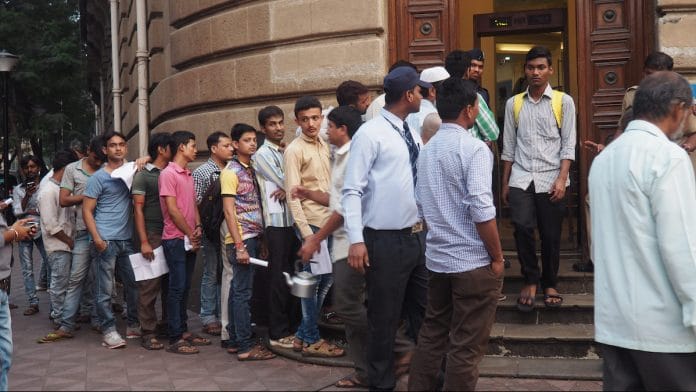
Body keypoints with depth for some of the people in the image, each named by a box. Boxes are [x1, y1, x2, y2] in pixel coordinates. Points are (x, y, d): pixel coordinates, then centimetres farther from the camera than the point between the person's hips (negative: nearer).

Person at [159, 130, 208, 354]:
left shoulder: (189, 175, 16)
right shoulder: (168, 174, -11)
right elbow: (172, 209, -14)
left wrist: (198, 228, 1)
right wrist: (190, 234, -9)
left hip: (190, 240, 8)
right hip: (176, 239, -8)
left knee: (185, 287, 12)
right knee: (177, 288, -5)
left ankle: (183, 331, 20)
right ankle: (175, 339, -1)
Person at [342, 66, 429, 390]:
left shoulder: (413, 136, 12)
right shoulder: (370, 134, -12)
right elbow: (352, 191, -16)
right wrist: (356, 240, -22)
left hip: (417, 237, 7)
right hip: (386, 241, -7)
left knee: (425, 312, 17)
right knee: (384, 318, 6)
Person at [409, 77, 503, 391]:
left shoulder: (426, 150, 9)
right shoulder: (474, 148, -14)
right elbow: (481, 212, -20)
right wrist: (497, 257, -9)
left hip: (436, 258, 7)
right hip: (472, 262, -7)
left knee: (432, 334, 18)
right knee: (466, 346, 3)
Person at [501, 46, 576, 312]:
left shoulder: (564, 102, 3)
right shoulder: (513, 104, 9)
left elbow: (568, 145, -1)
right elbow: (509, 147, 11)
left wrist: (561, 179, -11)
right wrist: (504, 183, 9)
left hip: (551, 179, -1)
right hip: (520, 179, 1)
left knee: (550, 236, 4)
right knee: (522, 229, -13)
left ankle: (549, 284, 23)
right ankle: (530, 281, 6)